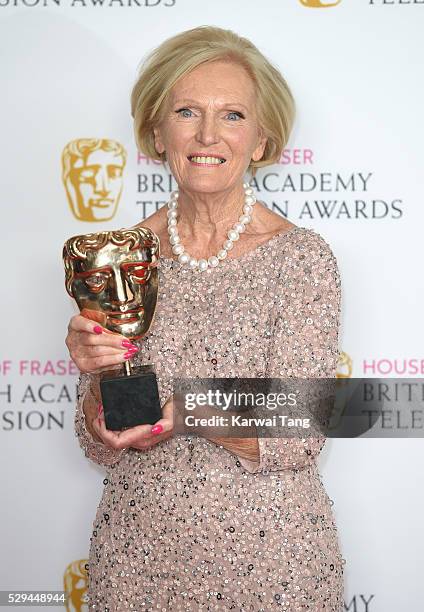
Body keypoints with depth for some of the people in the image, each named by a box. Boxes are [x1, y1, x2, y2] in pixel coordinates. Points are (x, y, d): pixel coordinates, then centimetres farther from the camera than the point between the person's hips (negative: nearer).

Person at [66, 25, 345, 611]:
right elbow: (101, 446, 1)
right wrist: (98, 377, -19)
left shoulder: (303, 257, -10)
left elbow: (298, 441, -13)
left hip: (268, 554, -2)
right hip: (138, 551, 3)